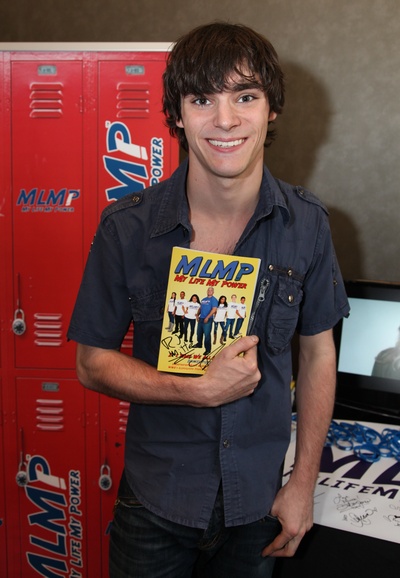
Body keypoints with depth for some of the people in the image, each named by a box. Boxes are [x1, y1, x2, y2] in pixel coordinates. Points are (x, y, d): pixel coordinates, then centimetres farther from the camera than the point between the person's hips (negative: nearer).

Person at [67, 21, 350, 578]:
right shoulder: (127, 227, -14)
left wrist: (304, 482, 0)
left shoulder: (306, 223, -9)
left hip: (259, 502, 2)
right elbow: (92, 363, -7)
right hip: (155, 501, -1)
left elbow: (318, 353, 0)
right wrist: (200, 389, -21)